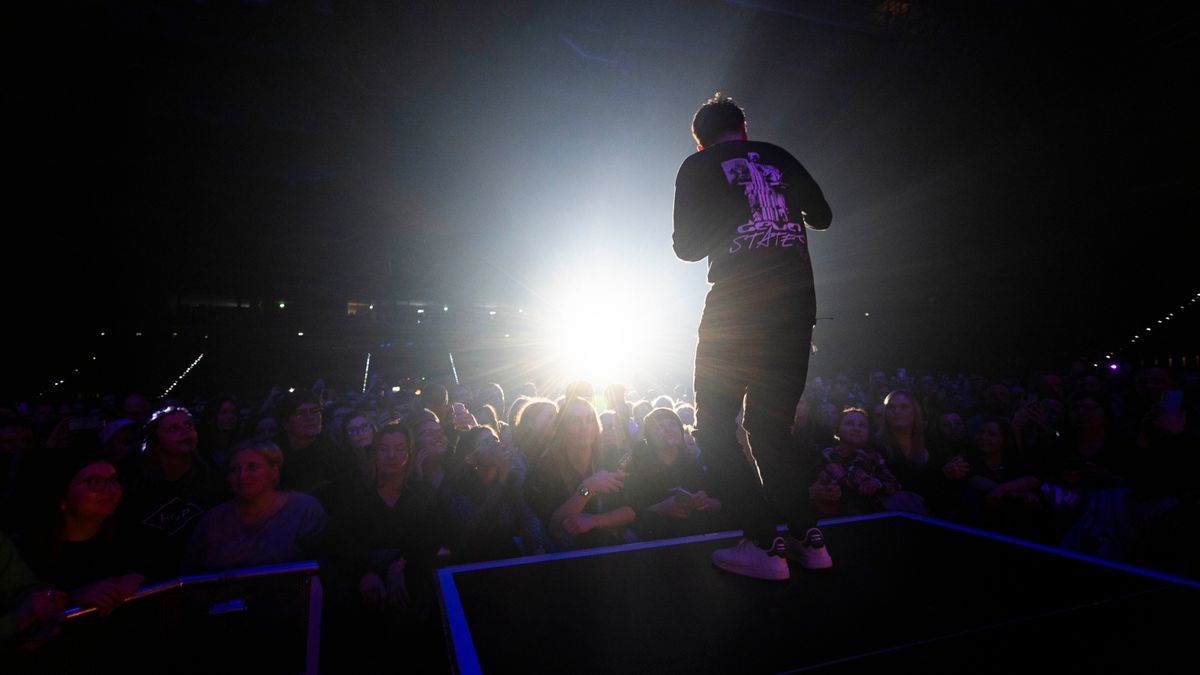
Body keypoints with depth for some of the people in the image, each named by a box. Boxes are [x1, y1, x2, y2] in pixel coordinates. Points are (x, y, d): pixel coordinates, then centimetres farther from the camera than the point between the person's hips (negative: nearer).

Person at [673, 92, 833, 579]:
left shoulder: (697, 166, 5)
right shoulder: (779, 158, 17)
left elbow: (688, 247, 1)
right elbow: (822, 217, 26)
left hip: (737, 306, -5)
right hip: (796, 303, 5)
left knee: (714, 429, 5)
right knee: (770, 427, 16)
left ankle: (764, 543, 1)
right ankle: (808, 538, 14)